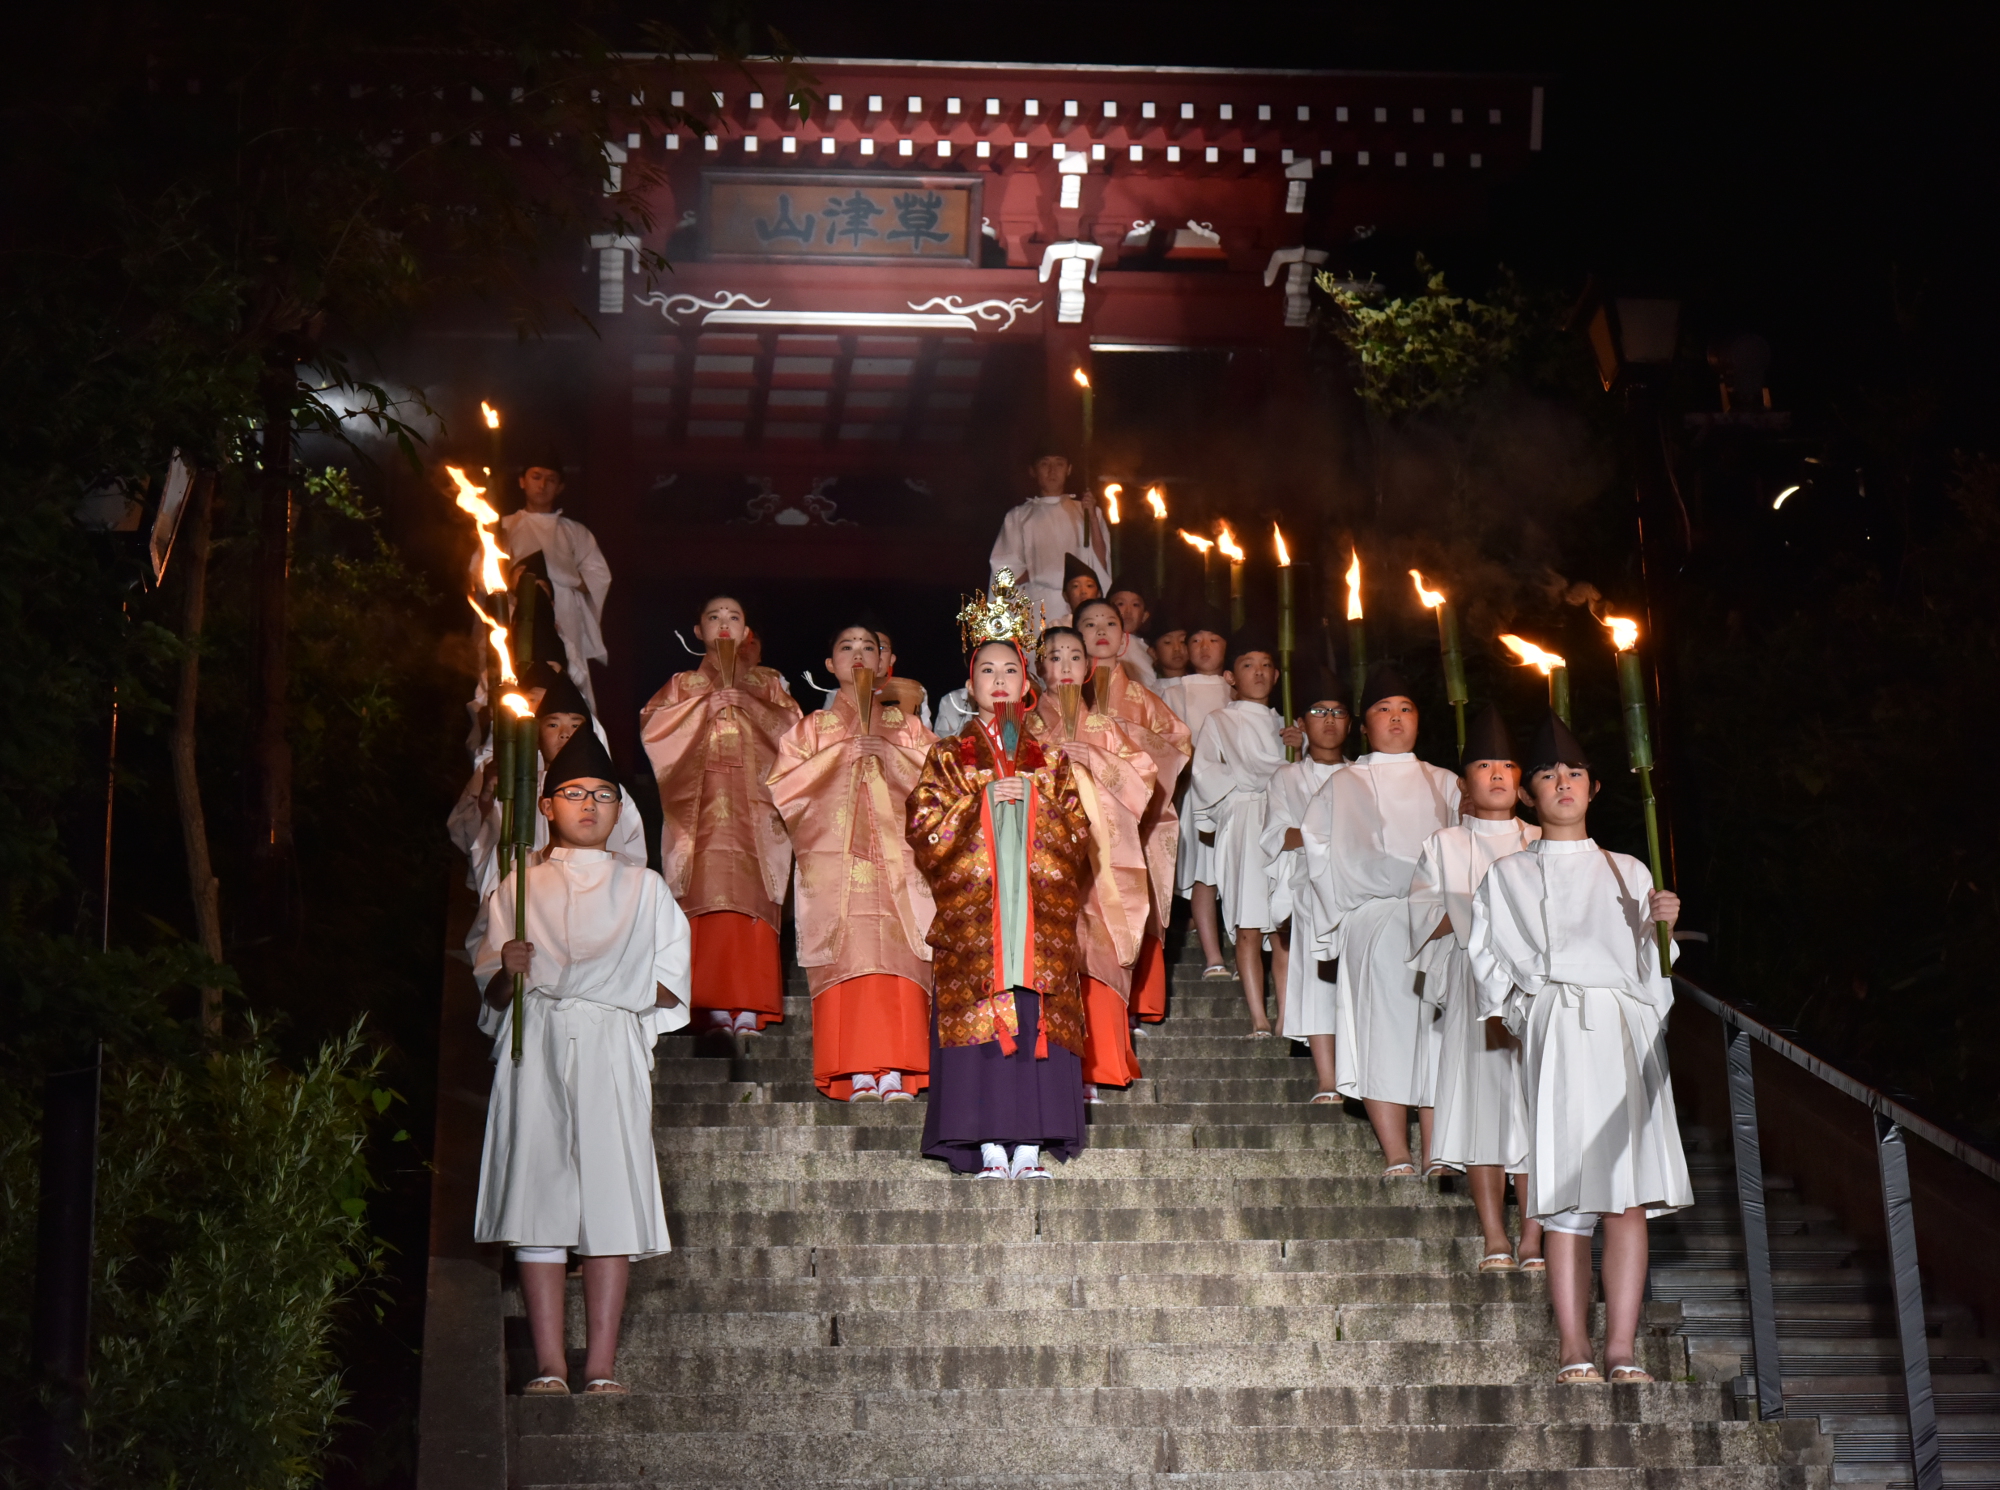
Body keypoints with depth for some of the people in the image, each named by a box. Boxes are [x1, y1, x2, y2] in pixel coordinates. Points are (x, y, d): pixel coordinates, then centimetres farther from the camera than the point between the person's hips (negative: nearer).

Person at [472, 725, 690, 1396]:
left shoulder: (643, 888, 18)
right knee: (537, 1190, -9)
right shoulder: (517, 888, 18)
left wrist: (611, 989, -4)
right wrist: (509, 973, -9)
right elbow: (491, 994, 12)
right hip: (534, 1049, 0)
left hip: (613, 1047, 0)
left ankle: (602, 1366, -9)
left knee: (610, 1195, -9)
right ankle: (549, 1365, -8)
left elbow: (670, 985, 12)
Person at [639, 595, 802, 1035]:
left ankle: (749, 1009, -14)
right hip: (702, 804, 0)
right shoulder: (684, 683, 19)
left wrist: (745, 701, -5)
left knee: (751, 899, -11)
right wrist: (709, 702, -3)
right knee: (709, 898, -13)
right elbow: (652, 725, 2)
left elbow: (793, 728, 4)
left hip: (753, 804, 0)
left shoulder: (766, 683, 20)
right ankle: (717, 1006, -14)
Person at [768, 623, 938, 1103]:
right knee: (847, 954, -14)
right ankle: (857, 1074, -18)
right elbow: (782, 787, 4)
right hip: (834, 859, 0)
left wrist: (891, 754, -5)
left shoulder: (906, 725, 19)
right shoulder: (812, 728, 17)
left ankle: (894, 1072, -17)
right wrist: (839, 755, -4)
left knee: (896, 954, -14)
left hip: (896, 859, 0)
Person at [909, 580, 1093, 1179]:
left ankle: (1030, 1148, -3)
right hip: (970, 915, -1)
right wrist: (985, 799, -7)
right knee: (978, 1016, -9)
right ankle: (990, 1149, -7)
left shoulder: (1050, 760, 16)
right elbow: (924, 832, 0)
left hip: (1041, 915, 2)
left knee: (1038, 1020, -5)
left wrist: (1037, 801, -5)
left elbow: (1078, 839, 10)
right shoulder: (948, 758, 11)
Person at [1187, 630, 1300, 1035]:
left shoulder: (1285, 725, 25)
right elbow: (1203, 770, -2)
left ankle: (1287, 1014, -7)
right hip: (1243, 825, -4)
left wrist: (1303, 746, 6)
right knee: (1249, 925, -10)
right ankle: (1258, 1017, -12)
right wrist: (1245, 783, -5)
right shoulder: (1220, 721, 13)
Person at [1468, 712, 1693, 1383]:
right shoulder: (1507, 876, 16)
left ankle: (1622, 1348, -7)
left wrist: (1662, 925, -3)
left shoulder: (1628, 871, 20)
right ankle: (1575, 1351, -7)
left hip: (1628, 1031, 2)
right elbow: (1485, 958, 11)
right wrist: (1522, 1013, -2)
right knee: (1566, 1199, -8)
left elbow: (1650, 968, 16)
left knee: (1630, 1192, -8)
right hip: (1555, 1034, -1)